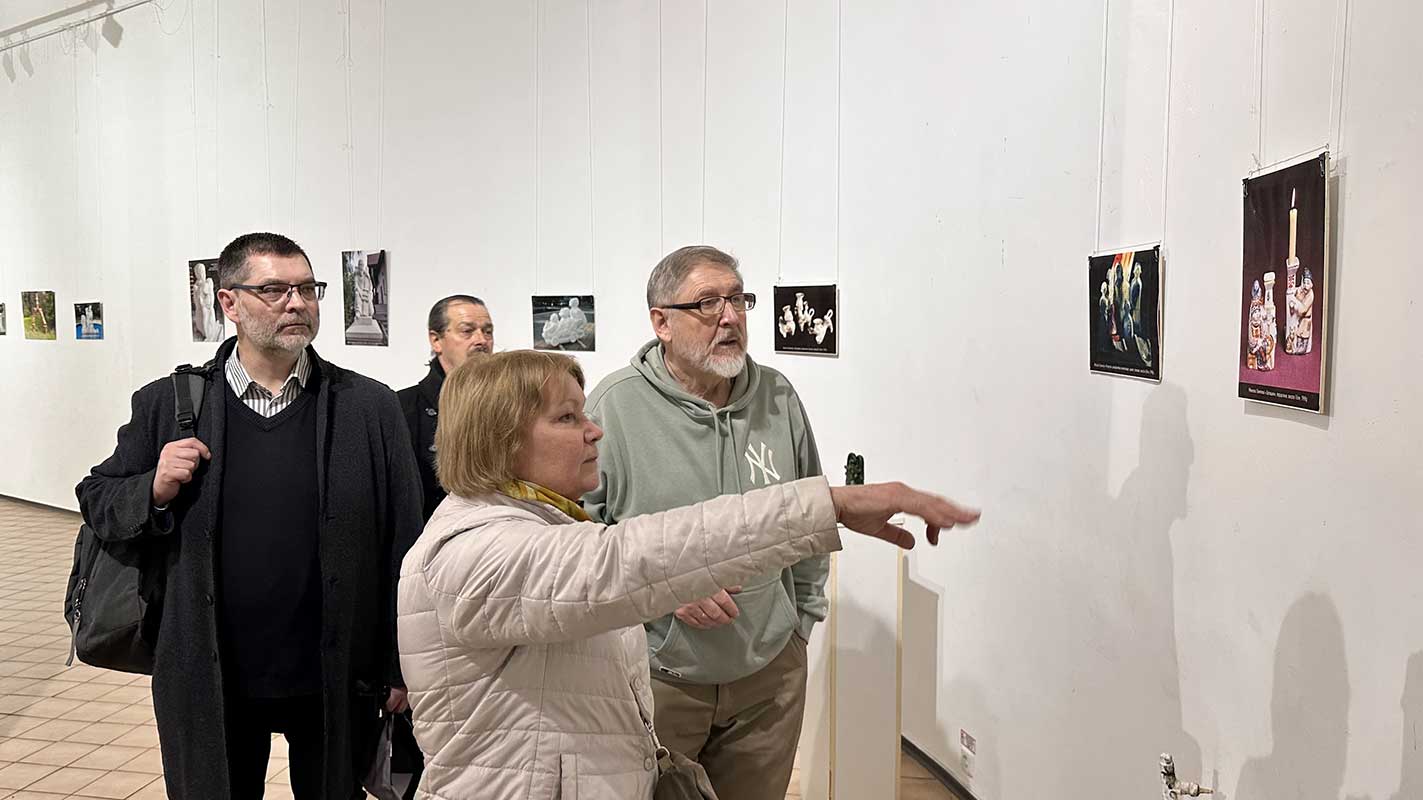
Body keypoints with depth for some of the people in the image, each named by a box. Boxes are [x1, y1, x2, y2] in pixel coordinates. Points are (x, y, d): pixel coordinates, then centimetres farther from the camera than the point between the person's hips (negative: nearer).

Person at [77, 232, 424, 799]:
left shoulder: (371, 407, -4)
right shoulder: (166, 405, -1)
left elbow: (402, 545, -2)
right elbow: (98, 502, 8)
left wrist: (401, 669, -2)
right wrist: (156, 491, -15)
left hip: (336, 682, 0)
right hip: (210, 683, 1)